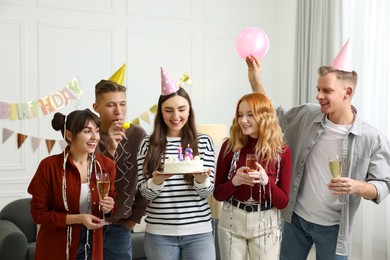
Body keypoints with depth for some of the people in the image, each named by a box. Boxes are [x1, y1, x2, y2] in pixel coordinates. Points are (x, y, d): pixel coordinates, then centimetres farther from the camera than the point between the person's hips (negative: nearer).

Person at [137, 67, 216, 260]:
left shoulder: (203, 141, 0)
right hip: (160, 233, 0)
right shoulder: (148, 144, 0)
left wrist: (201, 179, -22)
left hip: (199, 231, 0)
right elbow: (145, 192, -1)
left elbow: (207, 192, -1)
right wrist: (158, 180, -22)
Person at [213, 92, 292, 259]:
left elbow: (283, 202, -5)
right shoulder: (230, 146, -6)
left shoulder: (281, 151, -6)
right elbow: (218, 194, -2)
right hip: (232, 222, 1)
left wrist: (266, 181, -22)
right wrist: (235, 181, -21)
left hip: (266, 225, 0)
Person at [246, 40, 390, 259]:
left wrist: (357, 186, -28)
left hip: (332, 227, -3)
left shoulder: (372, 138, -13)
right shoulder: (306, 115, -5)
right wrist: (255, 80, 1)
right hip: (295, 218, 3)